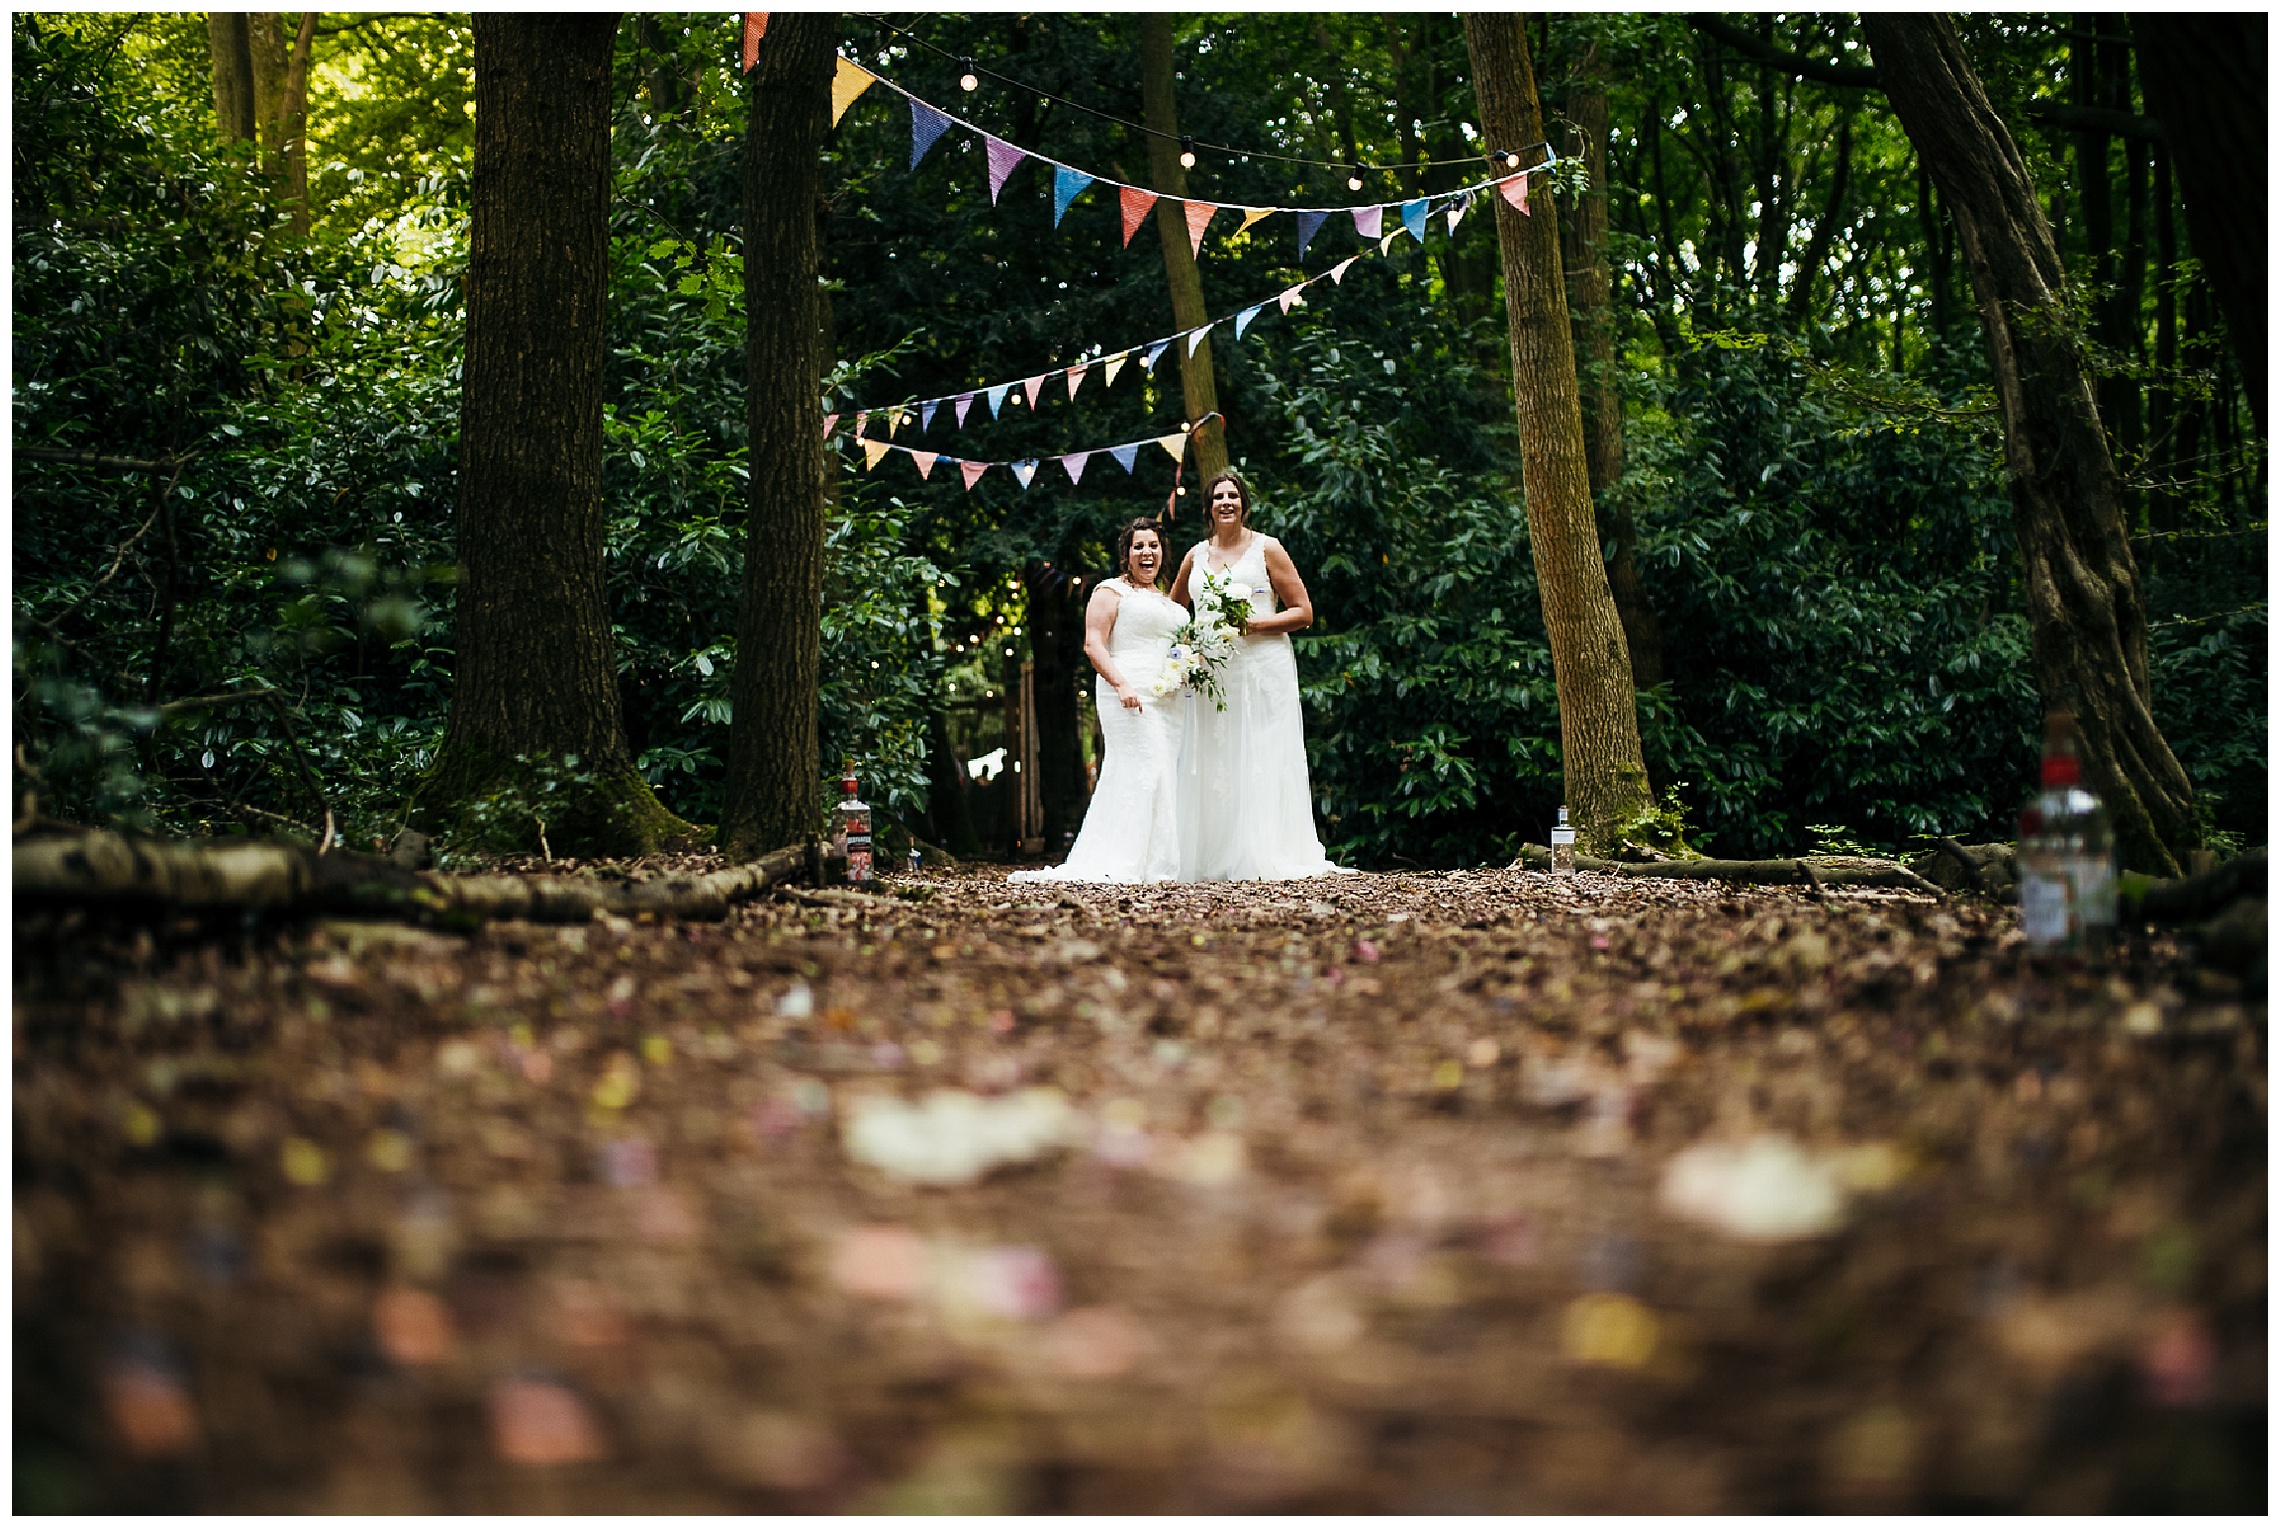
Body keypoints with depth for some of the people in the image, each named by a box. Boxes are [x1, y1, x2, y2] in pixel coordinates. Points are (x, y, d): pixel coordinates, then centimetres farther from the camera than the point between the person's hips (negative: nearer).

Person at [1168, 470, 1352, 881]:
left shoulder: (1267, 549, 3)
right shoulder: (1196, 556, 15)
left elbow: (1303, 613, 0)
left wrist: (1251, 624, -12)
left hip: (1262, 668, -4)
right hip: (1212, 673, 4)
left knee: (1260, 764, -7)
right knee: (1212, 765, 0)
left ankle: (1268, 859, -6)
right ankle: (1216, 861, 2)